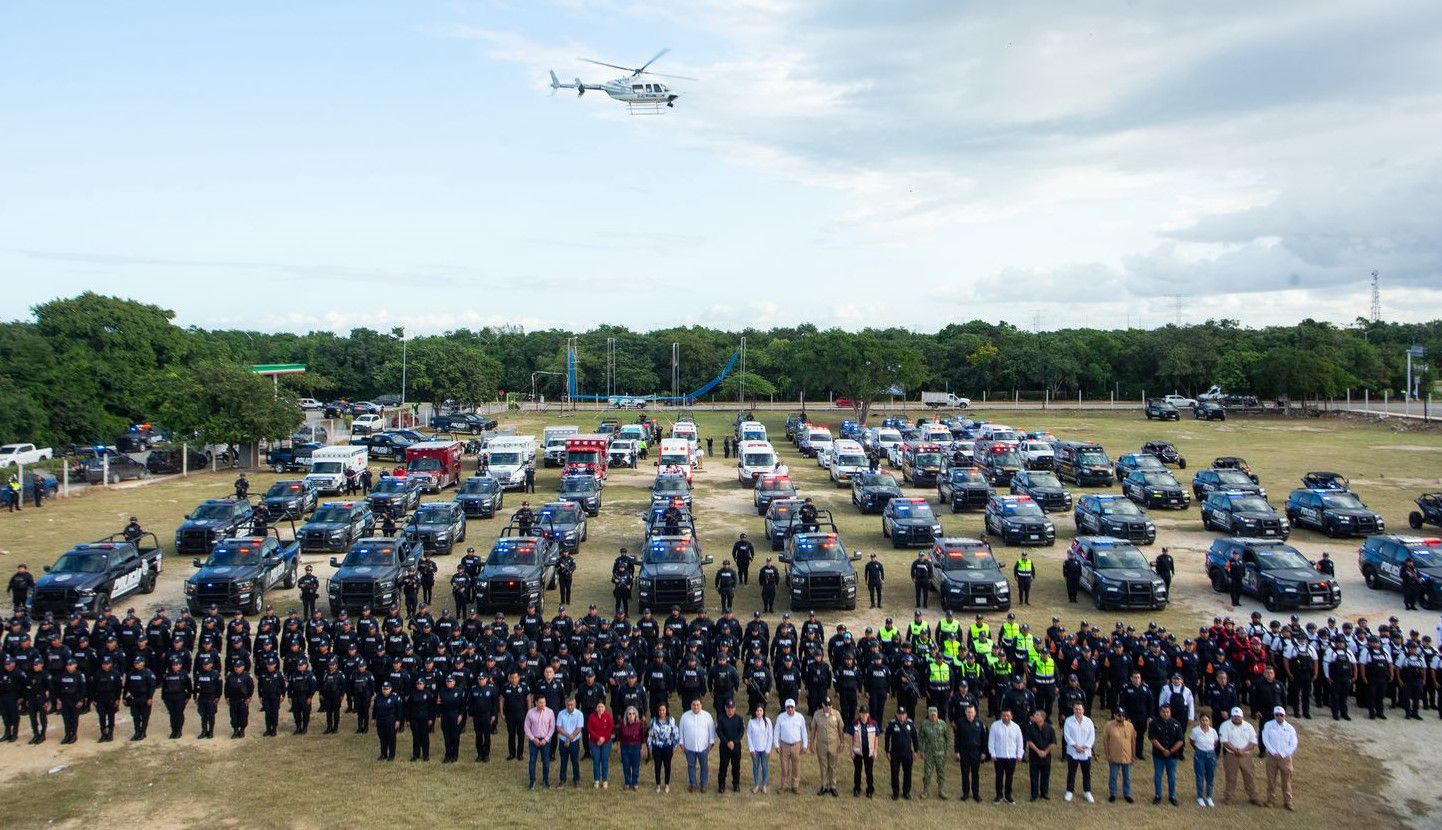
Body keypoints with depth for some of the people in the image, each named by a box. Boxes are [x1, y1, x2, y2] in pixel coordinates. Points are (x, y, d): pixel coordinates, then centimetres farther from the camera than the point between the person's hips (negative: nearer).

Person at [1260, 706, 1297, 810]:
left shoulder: (1290, 728, 3)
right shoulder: (1268, 725, 2)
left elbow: (1293, 744, 3)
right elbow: (1265, 740, -2)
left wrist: (1285, 754, -8)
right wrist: (1274, 753, -10)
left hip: (1285, 758, 0)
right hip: (1272, 757, 0)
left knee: (1286, 780, 0)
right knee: (1271, 779, 4)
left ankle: (1287, 802, 8)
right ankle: (1269, 800, 12)